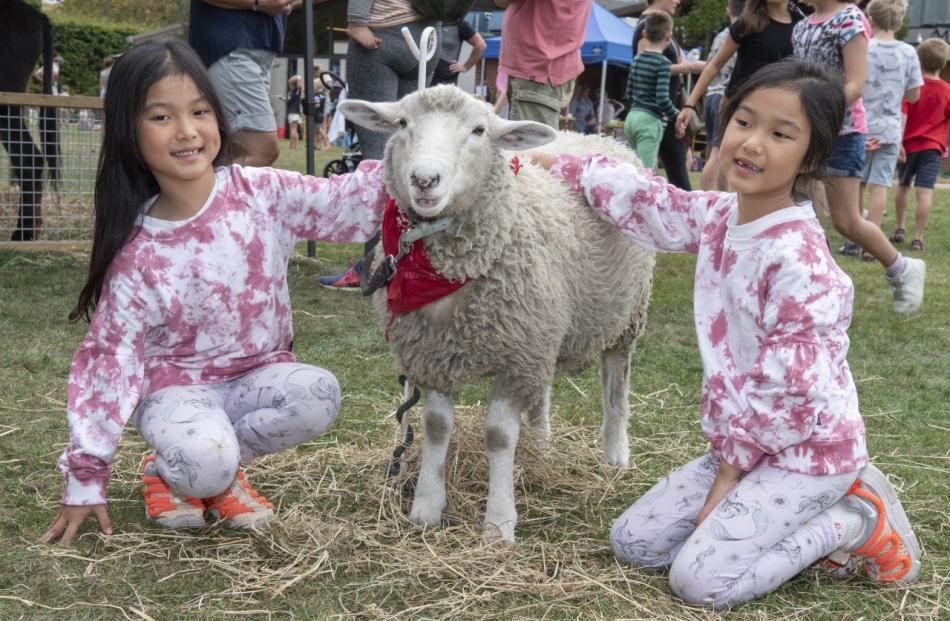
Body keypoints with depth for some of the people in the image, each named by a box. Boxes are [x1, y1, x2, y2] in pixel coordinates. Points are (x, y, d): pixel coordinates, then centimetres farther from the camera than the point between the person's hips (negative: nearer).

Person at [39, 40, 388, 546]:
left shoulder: (263, 195, -10)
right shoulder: (138, 254, -14)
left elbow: (347, 201, -10)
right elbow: (111, 355, -10)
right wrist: (86, 479, -8)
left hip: (258, 373, 3)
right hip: (176, 386, -3)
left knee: (318, 394, -29)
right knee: (205, 463, -34)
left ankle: (219, 469, -2)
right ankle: (170, 471, 5)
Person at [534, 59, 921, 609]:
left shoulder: (798, 257, -25)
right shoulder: (717, 217, -1)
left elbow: (791, 388, -24)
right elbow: (643, 200, 16)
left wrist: (731, 468, -14)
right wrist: (561, 166, 21)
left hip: (806, 451, -8)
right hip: (743, 440, 8)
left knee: (701, 577, -15)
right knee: (632, 541, 7)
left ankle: (855, 522, 3)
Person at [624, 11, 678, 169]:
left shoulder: (636, 59, 11)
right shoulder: (663, 63, -11)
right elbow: (662, 99, -18)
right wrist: (676, 116, -2)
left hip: (632, 117, 8)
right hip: (650, 120, -7)